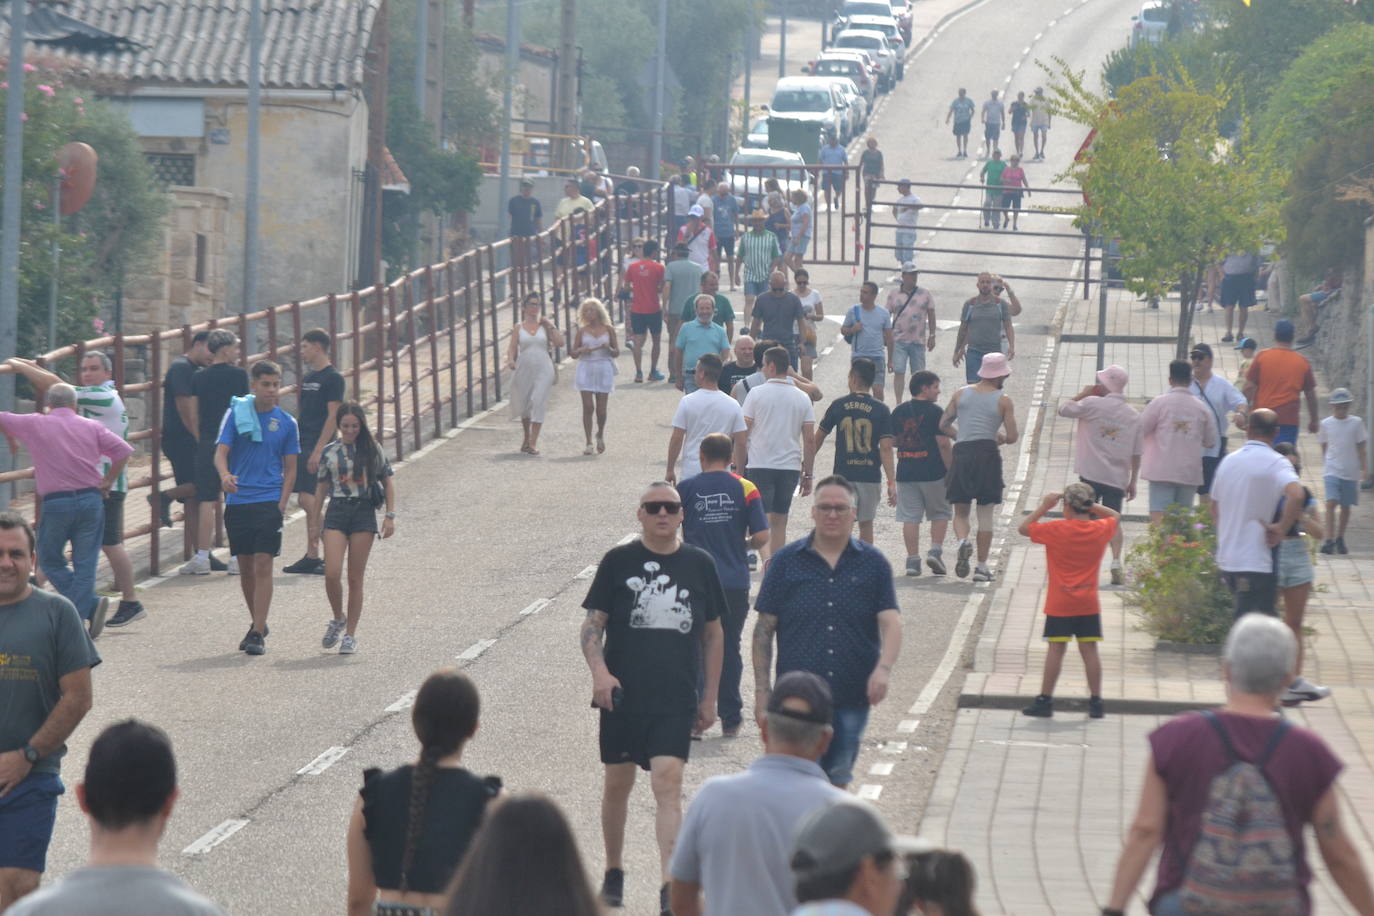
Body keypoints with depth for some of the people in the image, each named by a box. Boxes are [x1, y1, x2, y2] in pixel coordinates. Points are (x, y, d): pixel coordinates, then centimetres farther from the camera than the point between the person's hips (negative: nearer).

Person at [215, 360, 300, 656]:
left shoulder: (286, 423, 4)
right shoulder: (236, 414, 2)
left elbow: (290, 469, 8)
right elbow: (220, 453, -4)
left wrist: (281, 504, -4)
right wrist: (225, 475, -27)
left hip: (269, 501, -1)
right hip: (237, 501, 1)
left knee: (263, 566, -10)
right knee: (245, 568, 10)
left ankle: (258, 634, -11)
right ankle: (258, 623, 28)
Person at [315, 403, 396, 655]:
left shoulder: (372, 450, 4)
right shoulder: (329, 452, 6)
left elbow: (387, 482, 8)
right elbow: (321, 488, 12)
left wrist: (390, 516, 0)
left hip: (364, 513, -1)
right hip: (336, 512, 1)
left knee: (355, 578, 1)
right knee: (332, 574, -13)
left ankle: (350, 634, 9)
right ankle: (338, 619, 13)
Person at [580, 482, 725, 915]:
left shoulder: (699, 565, 6)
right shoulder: (618, 562, 1)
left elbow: (713, 633, 14)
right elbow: (592, 624, 2)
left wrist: (710, 697, 12)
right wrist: (599, 671, -16)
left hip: (676, 700, 0)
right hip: (622, 696, 0)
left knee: (668, 786, -12)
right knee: (617, 785, 11)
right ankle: (613, 873, 30)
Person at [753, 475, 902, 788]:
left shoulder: (873, 563, 6)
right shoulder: (786, 562, 3)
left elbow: (891, 623, -3)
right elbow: (764, 629, 5)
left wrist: (884, 668, -22)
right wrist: (762, 691, -1)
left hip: (852, 699, 2)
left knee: (837, 784, 11)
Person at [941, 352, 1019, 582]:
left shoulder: (961, 394, 9)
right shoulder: (1003, 401, 2)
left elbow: (944, 425, 10)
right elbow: (1012, 437, -1)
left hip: (962, 453, 2)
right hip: (988, 453, -2)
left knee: (961, 511, 9)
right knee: (985, 514, 5)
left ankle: (962, 541, -22)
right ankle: (982, 567, 5)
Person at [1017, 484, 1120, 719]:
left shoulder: (1057, 530, -12)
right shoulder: (1100, 530, -1)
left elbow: (1024, 528, -3)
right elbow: (1116, 516, 22)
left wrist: (1044, 507, 2)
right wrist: (1091, 506, 12)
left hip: (1060, 603, -3)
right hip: (1089, 603, 3)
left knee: (1056, 649, -1)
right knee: (1089, 649, 5)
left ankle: (1045, 701, 2)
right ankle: (1096, 702, 7)